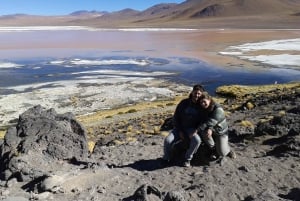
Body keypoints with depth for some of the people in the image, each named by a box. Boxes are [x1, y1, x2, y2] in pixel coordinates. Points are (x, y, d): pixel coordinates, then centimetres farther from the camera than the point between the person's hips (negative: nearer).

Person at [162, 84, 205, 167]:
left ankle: (187, 158, -8)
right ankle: (167, 158, 7)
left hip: (191, 129, -1)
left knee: (197, 140, -34)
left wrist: (196, 130, -20)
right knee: (168, 141, -24)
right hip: (180, 128, 1)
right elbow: (176, 117, 1)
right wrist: (180, 131, -8)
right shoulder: (184, 103, -3)